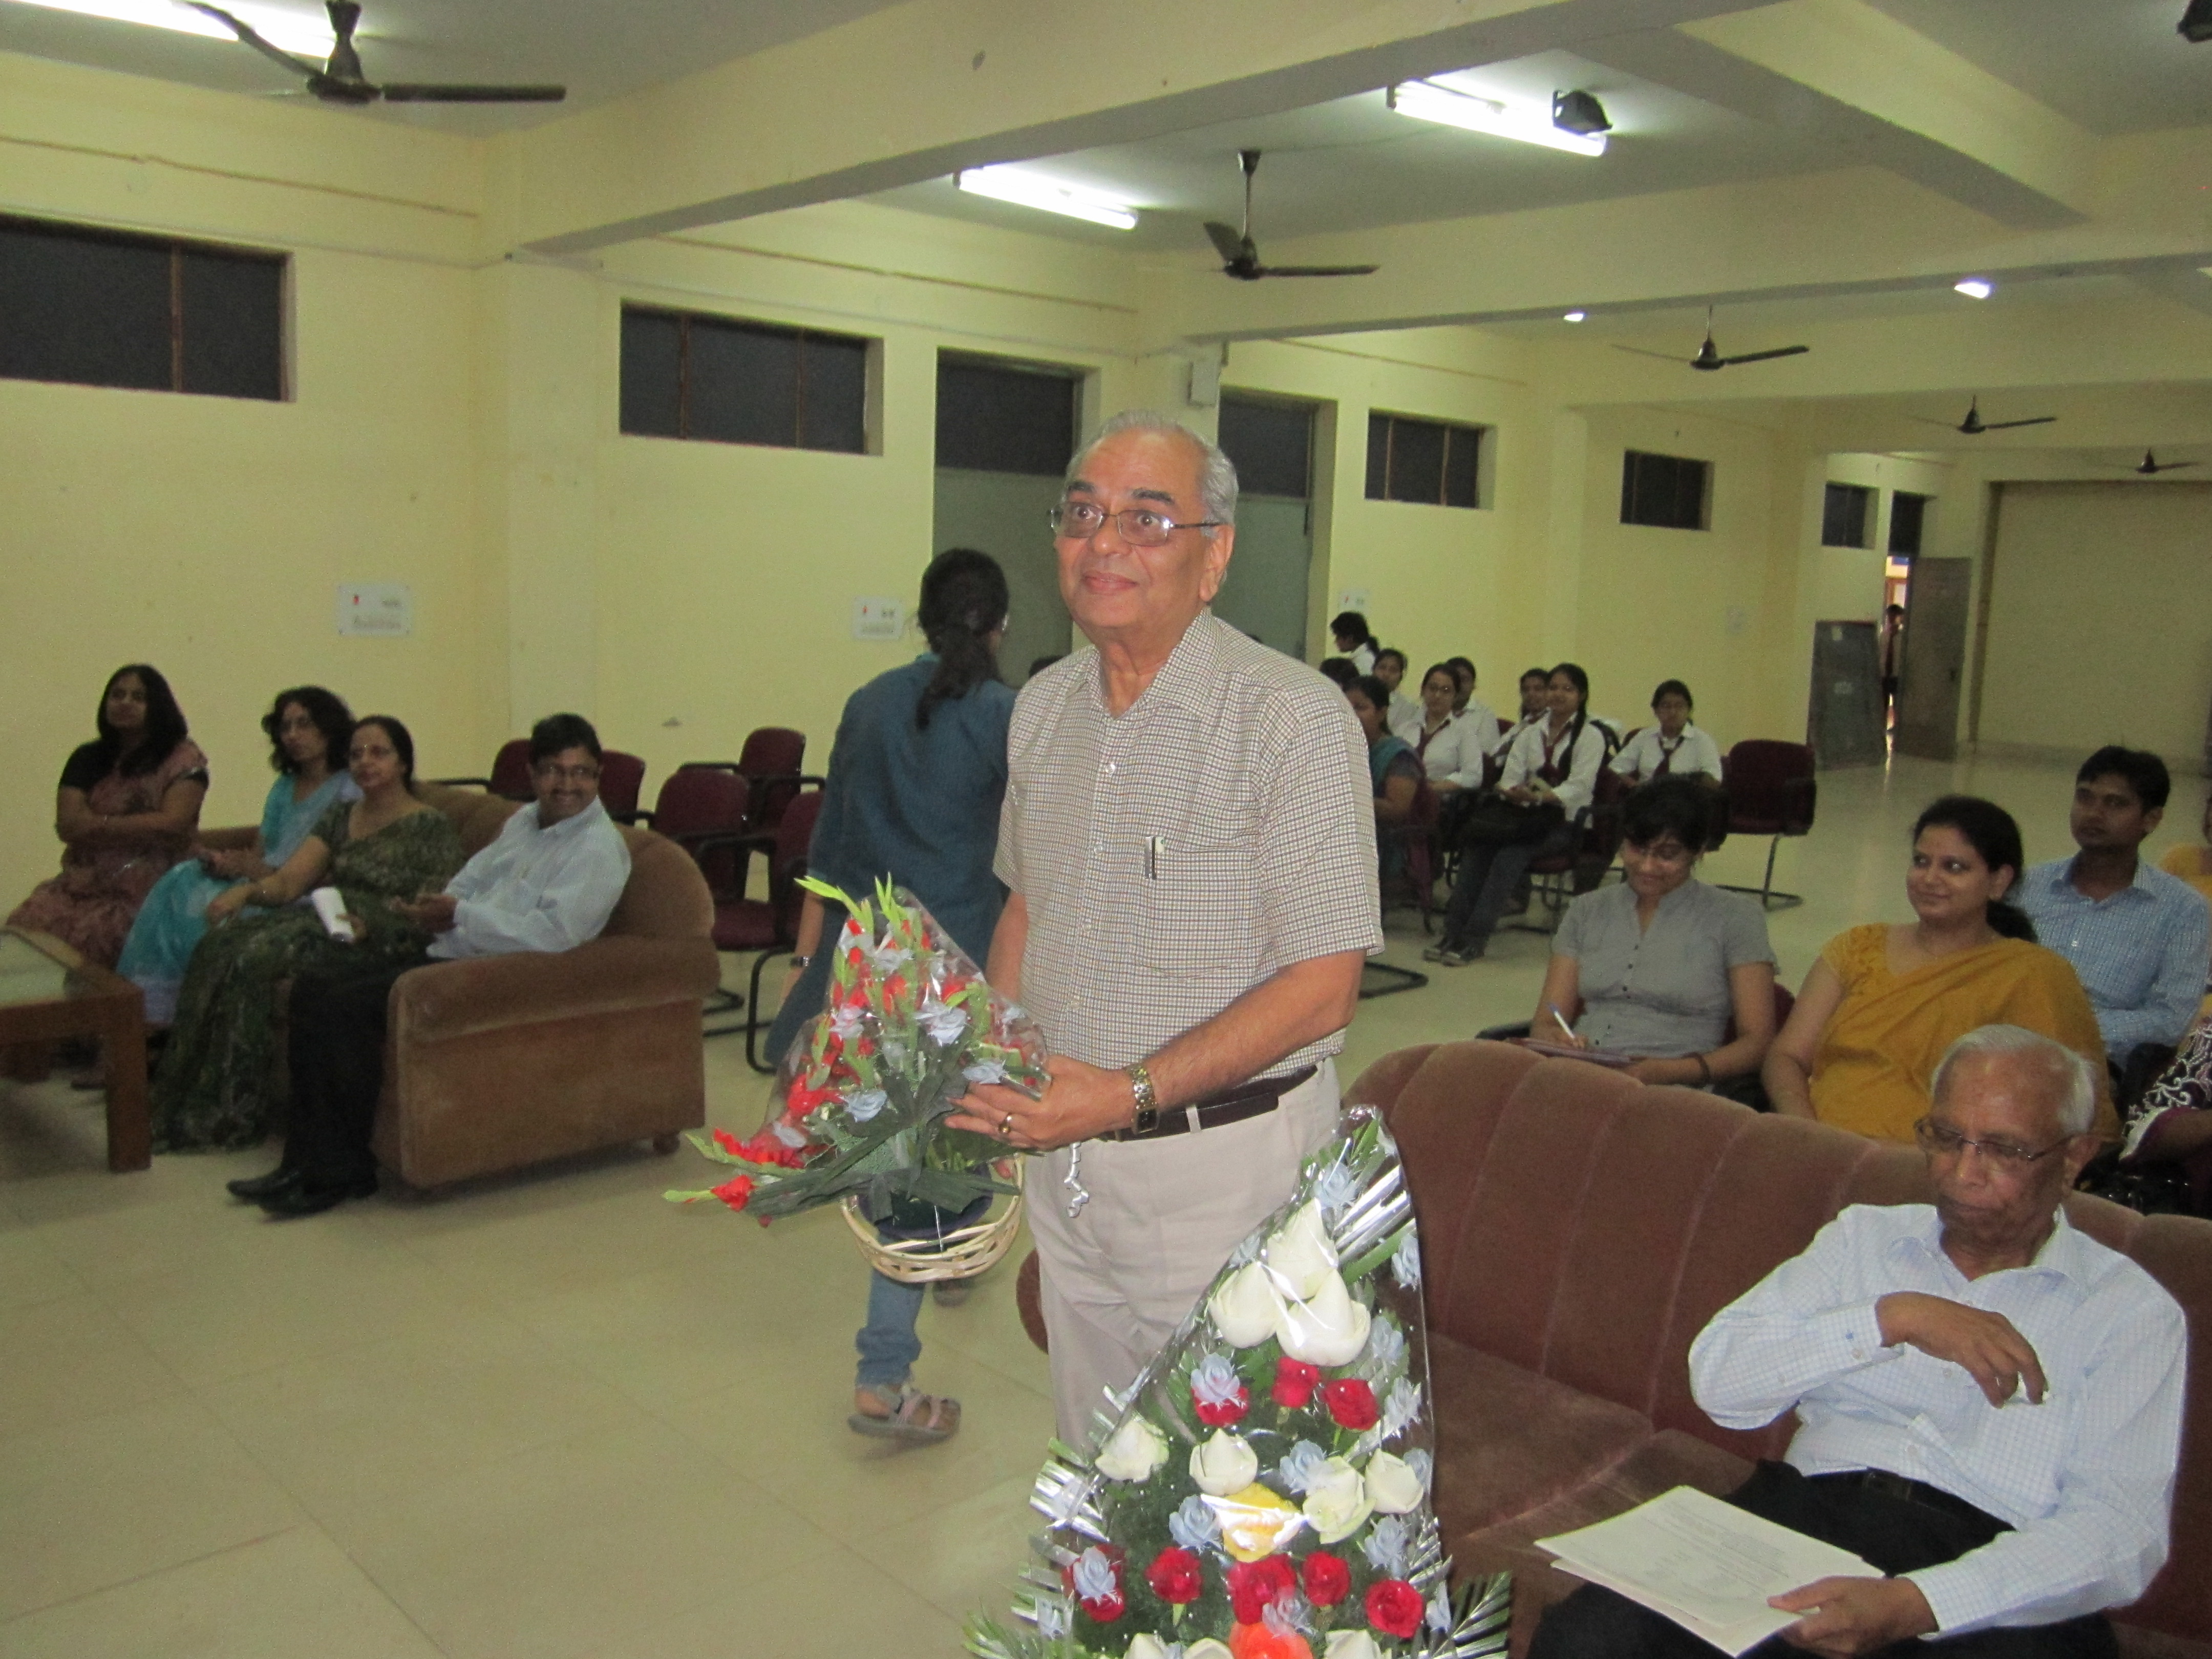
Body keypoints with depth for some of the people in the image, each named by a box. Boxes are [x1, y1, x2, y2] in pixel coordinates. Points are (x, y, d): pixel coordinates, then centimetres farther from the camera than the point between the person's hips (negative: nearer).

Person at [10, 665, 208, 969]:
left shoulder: (183, 758, 1)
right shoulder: (87, 758, 14)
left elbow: (170, 825, -10)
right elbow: (67, 824, 2)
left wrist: (96, 824, -2)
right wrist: (139, 827, -7)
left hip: (148, 891, -5)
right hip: (80, 882, 5)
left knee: (78, 943, -29)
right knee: (22, 931, -22)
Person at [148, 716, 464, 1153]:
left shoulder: (431, 826, -1)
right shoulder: (341, 816, 20)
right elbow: (289, 880, 11)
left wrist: (370, 922, -22)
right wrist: (247, 890, -10)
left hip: (380, 939, -7)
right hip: (324, 916, 7)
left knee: (252, 957, -26)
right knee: (221, 942, -19)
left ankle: (227, 1116, -18)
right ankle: (180, 1098, -17)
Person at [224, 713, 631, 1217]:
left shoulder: (599, 849, -11)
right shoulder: (522, 822, 18)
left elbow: (551, 935, -22)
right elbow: (468, 882, 22)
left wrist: (460, 915, -18)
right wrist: (437, 908, 0)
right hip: (443, 950, 10)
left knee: (346, 1005, -21)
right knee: (315, 981, -2)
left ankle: (340, 1173, -9)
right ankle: (306, 1158, 0)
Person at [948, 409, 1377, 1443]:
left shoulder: (1292, 718, -16)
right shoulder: (1042, 707, 6)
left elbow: (1320, 986, -17)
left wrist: (1132, 1094, -22)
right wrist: (990, 1073, 3)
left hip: (1224, 1158, -6)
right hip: (1063, 1156, 6)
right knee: (1090, 1463, 19)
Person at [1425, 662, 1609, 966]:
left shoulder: (1591, 736, 3)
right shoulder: (1531, 734, 20)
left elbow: (1579, 787, -10)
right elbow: (1509, 778, 9)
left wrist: (1540, 797, -27)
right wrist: (1515, 792, -17)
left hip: (1564, 822, -4)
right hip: (1526, 817, 4)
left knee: (1510, 855, -33)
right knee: (1475, 847, -26)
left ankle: (1476, 938, -35)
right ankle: (1454, 931, -30)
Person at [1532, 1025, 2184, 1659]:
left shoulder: (2133, 1312, 9)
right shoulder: (1863, 1236, 18)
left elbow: (2120, 1530, -5)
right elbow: (1719, 1376, 7)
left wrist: (1913, 1605, -20)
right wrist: (1893, 1318, -6)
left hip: (1993, 1592, -2)